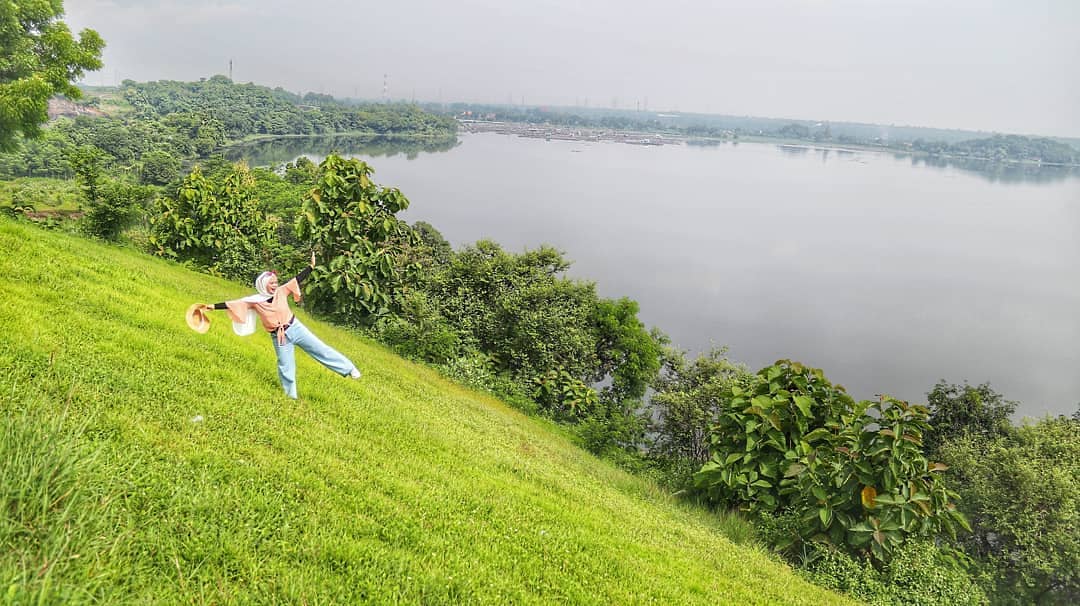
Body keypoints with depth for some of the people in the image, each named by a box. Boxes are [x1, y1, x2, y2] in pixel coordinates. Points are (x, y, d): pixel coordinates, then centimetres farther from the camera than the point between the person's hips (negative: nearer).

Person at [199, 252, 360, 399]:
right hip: (278, 337, -1)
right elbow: (233, 303, -9)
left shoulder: (281, 291, -6)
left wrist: (311, 266, -10)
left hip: (295, 328, 1)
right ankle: (291, 396, 28)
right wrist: (214, 306, -13)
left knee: (319, 349, 2)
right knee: (285, 367, 10)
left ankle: (348, 368, 8)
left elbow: (298, 279, -6)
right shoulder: (255, 301, -9)